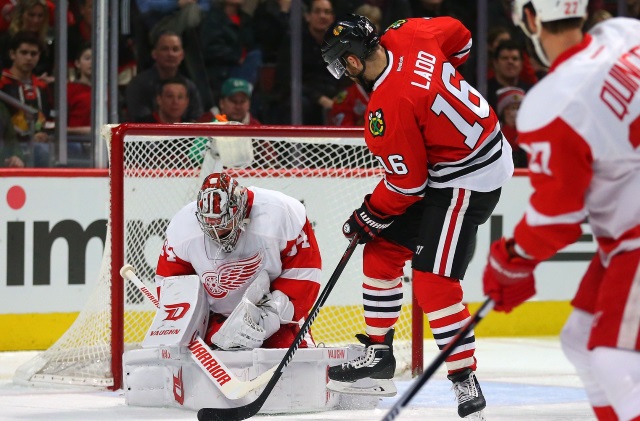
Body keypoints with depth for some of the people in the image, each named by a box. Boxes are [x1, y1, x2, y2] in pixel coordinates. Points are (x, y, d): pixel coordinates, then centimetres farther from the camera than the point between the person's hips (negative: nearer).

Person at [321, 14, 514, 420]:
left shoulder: (388, 109, -29)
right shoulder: (406, 36, -8)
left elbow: (408, 184, -20)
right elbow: (460, 36, 12)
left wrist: (368, 219, -4)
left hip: (468, 180, -10)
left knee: (434, 281, -14)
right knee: (382, 251, 13)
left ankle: (466, 383, -10)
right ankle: (378, 354, 23)